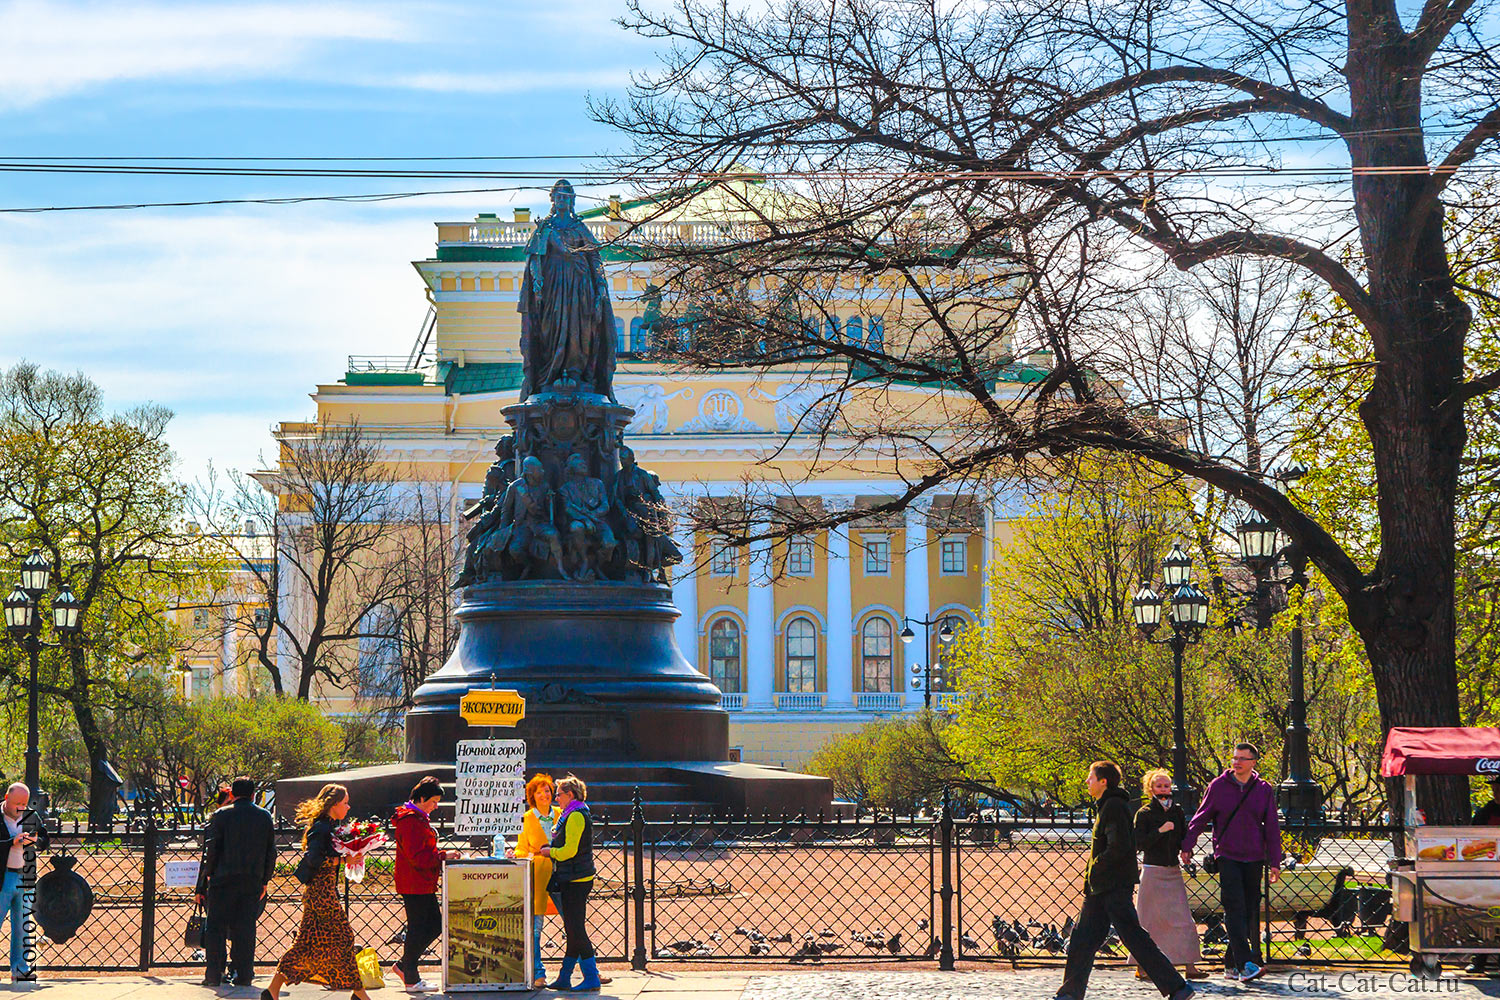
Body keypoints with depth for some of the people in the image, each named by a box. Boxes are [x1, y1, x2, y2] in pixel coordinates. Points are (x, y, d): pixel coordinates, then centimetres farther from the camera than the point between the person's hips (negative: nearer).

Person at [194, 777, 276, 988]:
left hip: (224, 879, -3)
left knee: (215, 928, 3)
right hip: (253, 881, 3)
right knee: (246, 928, 8)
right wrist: (264, 880, 15)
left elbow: (211, 850, -5)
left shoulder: (221, 816, -3)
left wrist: (206, 876, 6)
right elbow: (271, 853, 9)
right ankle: (243, 974, 6)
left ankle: (214, 975, -1)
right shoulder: (265, 817, 7)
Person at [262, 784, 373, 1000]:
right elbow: (314, 860, -24)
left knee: (307, 942, 9)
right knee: (343, 938, -4)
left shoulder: (330, 826, 15)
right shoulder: (320, 828, -14)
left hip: (326, 891, 10)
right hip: (321, 891, -10)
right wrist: (344, 859, -20)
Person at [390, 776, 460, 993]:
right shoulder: (410, 820, -16)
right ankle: (411, 979, 2)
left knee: (435, 925, 12)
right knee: (417, 928, -5)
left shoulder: (419, 818, 18)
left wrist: (444, 856, 12)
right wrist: (443, 856, -18)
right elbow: (416, 856, -22)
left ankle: (404, 966, 19)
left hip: (424, 884, 11)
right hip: (414, 884, -11)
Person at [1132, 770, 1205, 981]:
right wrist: (1160, 831, -20)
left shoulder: (1177, 811, 10)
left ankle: (1190, 965, -4)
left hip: (1173, 871, 4)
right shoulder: (1144, 813, -3)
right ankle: (1141, 966, 10)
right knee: (1148, 921, 0)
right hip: (1152, 871, -4)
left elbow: (1184, 838, 16)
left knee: (1183, 918, -3)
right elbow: (1140, 843, -11)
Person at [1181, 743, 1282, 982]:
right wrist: (1187, 846, 1)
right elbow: (1200, 819, 8)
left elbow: (1272, 828, 8)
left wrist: (1274, 862, 5)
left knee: (1250, 913, 4)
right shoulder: (1218, 786, 2)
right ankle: (1244, 964, -23)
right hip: (1227, 857, -3)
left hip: (1254, 859, 3)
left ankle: (1232, 963, 15)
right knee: (1235, 909, -15)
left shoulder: (1264, 790, 6)